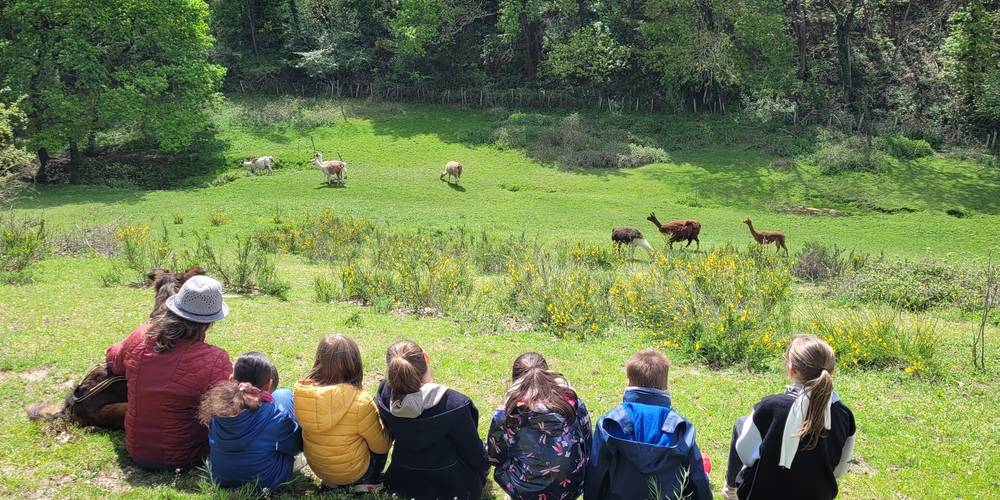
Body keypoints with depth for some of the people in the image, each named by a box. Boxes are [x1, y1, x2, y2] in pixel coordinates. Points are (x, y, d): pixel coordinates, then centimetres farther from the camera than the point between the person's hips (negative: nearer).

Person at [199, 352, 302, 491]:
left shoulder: (218, 405, -17)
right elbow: (295, 447, -9)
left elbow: (212, 439, 4)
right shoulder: (276, 416, -29)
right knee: (283, 395, 7)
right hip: (266, 482, -4)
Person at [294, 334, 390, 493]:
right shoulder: (360, 402, -30)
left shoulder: (301, 391, -18)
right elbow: (381, 446, -14)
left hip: (316, 467, 5)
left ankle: (331, 482, 19)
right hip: (352, 472, -4)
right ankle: (367, 481, 12)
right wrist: (384, 425, 6)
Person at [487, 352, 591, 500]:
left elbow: (494, 457, 4)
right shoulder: (572, 400, -6)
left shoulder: (505, 415, -11)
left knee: (501, 468, 26)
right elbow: (587, 443, 5)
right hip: (574, 486, 3)